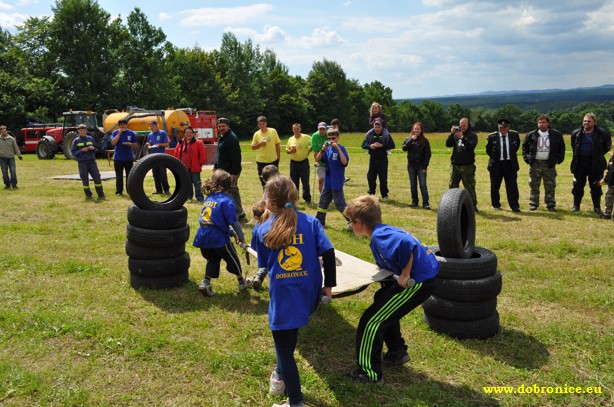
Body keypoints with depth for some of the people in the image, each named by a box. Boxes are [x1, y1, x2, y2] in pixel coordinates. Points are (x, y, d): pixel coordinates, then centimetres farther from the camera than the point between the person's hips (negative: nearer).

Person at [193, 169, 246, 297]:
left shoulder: (208, 198, 12)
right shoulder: (226, 200, -10)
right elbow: (233, 221, -13)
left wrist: (232, 233, 21)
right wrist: (241, 237, 2)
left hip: (203, 236, 6)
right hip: (218, 237, -6)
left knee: (212, 259, 25)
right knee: (232, 258, 17)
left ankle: (206, 282, 7)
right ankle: (241, 282, 33)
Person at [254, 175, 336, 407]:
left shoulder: (263, 231, -1)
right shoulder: (310, 222, -1)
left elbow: (264, 264, 10)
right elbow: (328, 254, -7)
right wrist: (329, 285, 3)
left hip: (282, 296, -3)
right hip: (308, 294, 3)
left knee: (284, 348, 11)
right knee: (289, 333, 31)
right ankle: (280, 376, 48)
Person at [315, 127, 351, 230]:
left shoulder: (341, 148, -12)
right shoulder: (328, 149, 4)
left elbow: (345, 162, -27)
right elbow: (317, 159, 1)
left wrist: (338, 148, -29)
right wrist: (323, 149, -14)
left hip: (337, 182, -7)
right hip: (327, 182, 7)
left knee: (339, 204, -4)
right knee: (323, 201, 16)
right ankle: (320, 221, 29)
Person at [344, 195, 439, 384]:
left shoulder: (379, 236, -19)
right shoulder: (383, 231, 13)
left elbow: (407, 244, -37)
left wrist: (405, 276, -27)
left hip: (418, 282, -11)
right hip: (425, 276, 11)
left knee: (371, 320, -4)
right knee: (383, 304, 32)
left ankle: (370, 373, 9)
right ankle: (397, 352, 42)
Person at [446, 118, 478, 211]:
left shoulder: (472, 135, 0)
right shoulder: (456, 134, 9)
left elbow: (471, 146, -17)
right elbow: (448, 144, -1)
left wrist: (462, 137, -25)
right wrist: (451, 134, -14)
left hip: (467, 166, -4)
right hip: (455, 165, 4)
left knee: (470, 187, -1)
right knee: (452, 186, 9)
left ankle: (473, 206, 5)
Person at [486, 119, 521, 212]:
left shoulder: (514, 135, 1)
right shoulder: (492, 137, -5)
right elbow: (488, 150, 9)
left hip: (510, 165, 1)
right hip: (496, 165, -1)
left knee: (512, 186, -1)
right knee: (495, 186, 8)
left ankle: (514, 206, 3)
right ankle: (496, 204, 23)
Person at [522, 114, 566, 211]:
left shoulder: (556, 134, 3)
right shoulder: (531, 135, 3)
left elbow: (562, 148, 10)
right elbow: (525, 147, 12)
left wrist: (559, 159, 2)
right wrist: (526, 158, 2)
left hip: (549, 164, -1)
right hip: (535, 163, 1)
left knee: (550, 186, 3)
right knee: (534, 186, 4)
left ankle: (551, 205, 11)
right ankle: (533, 204, 12)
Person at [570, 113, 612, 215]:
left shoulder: (602, 134, -5)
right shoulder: (576, 133, 4)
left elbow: (608, 146, 9)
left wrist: (599, 155, 6)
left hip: (595, 164, -2)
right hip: (579, 163, 2)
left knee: (596, 186, 4)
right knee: (578, 185, 6)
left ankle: (597, 207, 13)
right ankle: (576, 205, 17)